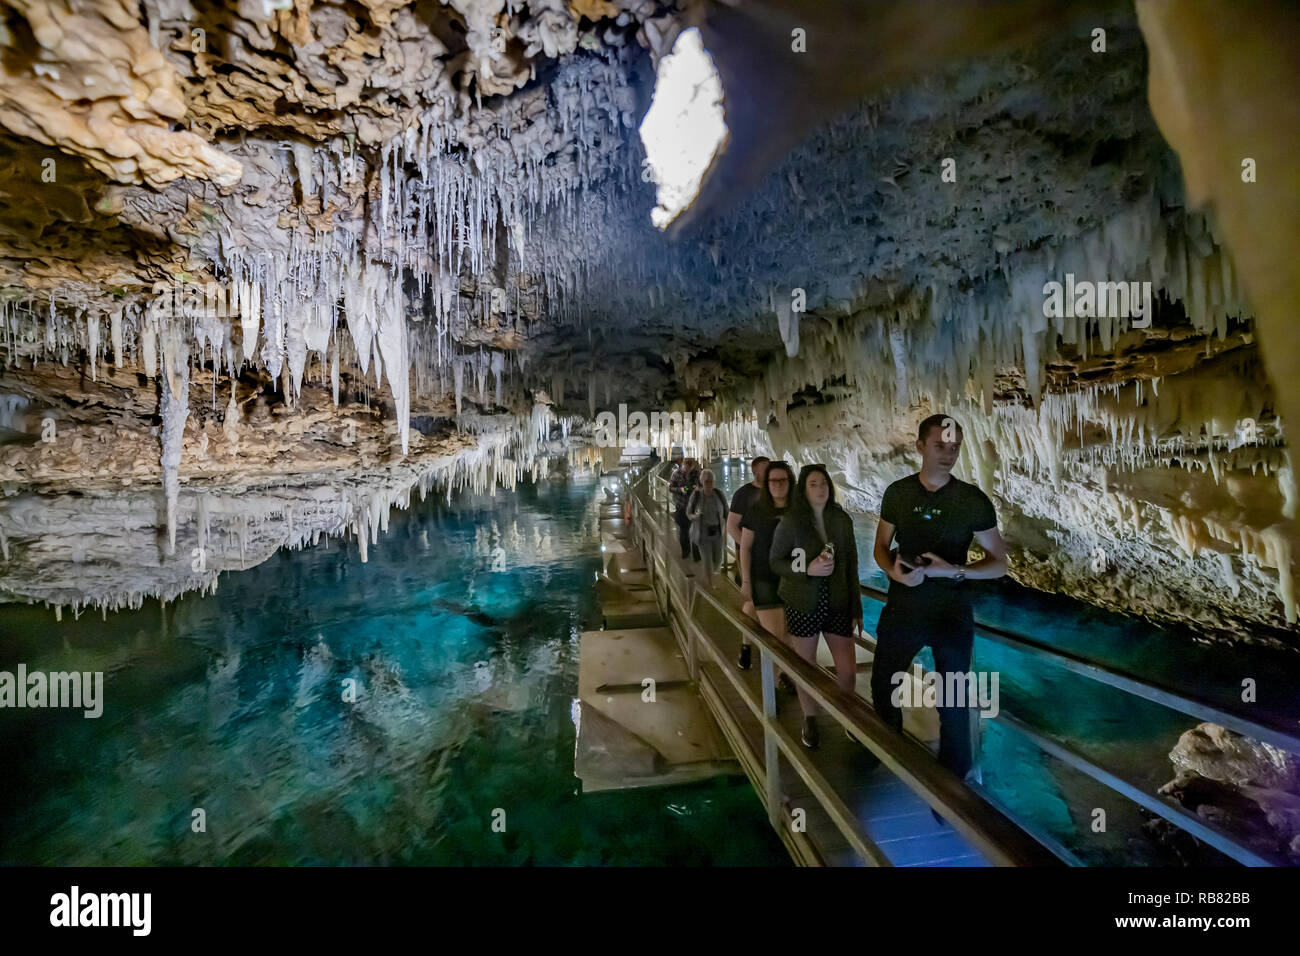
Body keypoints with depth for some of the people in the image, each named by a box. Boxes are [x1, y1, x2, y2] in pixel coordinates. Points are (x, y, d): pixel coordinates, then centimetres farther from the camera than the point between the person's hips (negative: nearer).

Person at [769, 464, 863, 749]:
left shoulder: (842, 520, 1)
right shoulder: (790, 522, -8)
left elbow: (852, 566, 5)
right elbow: (775, 561, -3)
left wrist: (856, 608, 5)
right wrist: (807, 569, -19)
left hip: (837, 603, 2)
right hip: (802, 605, -2)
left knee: (848, 669, 3)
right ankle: (810, 720, 33)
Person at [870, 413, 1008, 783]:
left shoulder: (973, 500, -7)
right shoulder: (897, 493, -2)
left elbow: (999, 563, -4)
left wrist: (954, 570, -21)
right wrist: (895, 571, -16)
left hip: (951, 616, -2)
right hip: (902, 609, 2)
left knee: (953, 704, 11)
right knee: (882, 688, 17)